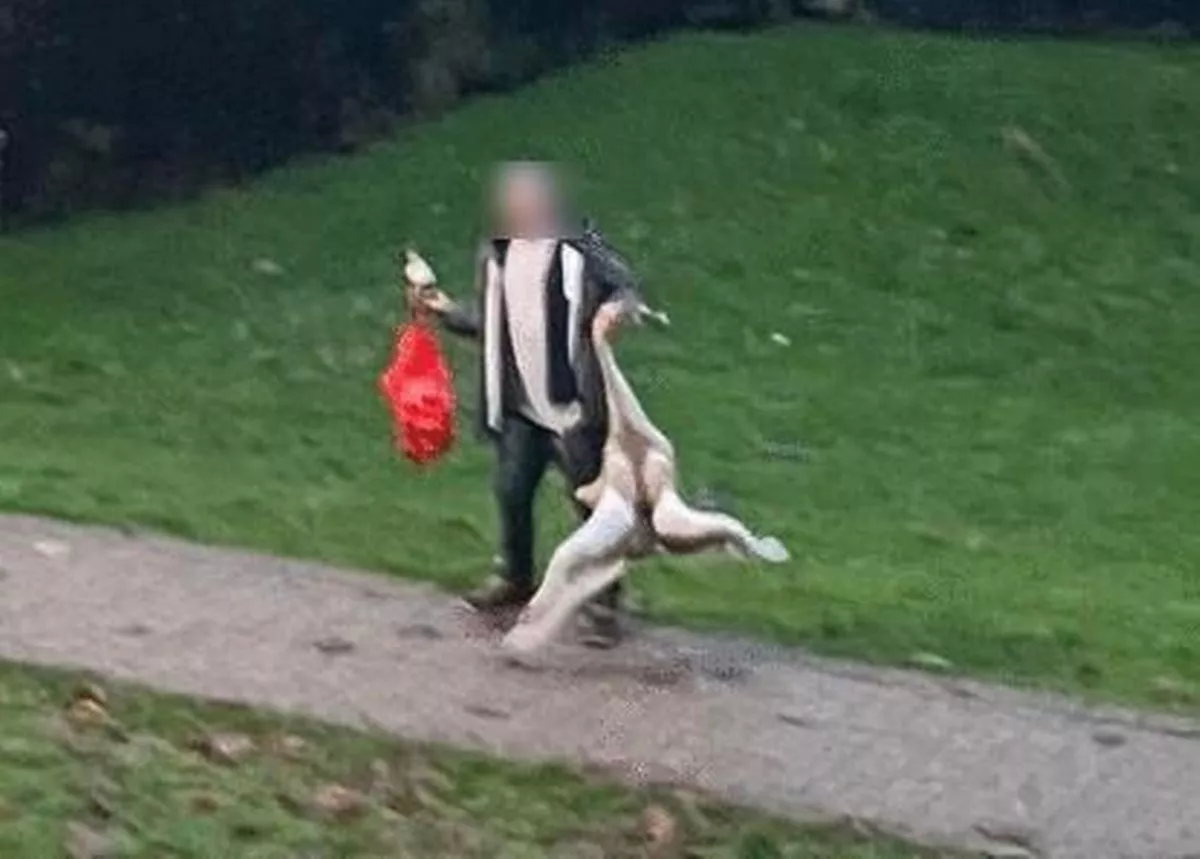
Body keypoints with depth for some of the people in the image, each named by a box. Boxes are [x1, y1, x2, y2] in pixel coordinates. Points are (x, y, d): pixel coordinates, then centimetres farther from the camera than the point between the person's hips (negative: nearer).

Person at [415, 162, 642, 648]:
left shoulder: (580, 251, -10)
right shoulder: (496, 256, 8)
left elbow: (627, 287, -4)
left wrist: (616, 308, -25)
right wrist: (446, 311, 5)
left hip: (573, 406, -5)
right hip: (520, 407, 5)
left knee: (591, 503, 0)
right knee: (511, 492, 14)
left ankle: (603, 604, 8)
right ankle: (515, 579, 36)